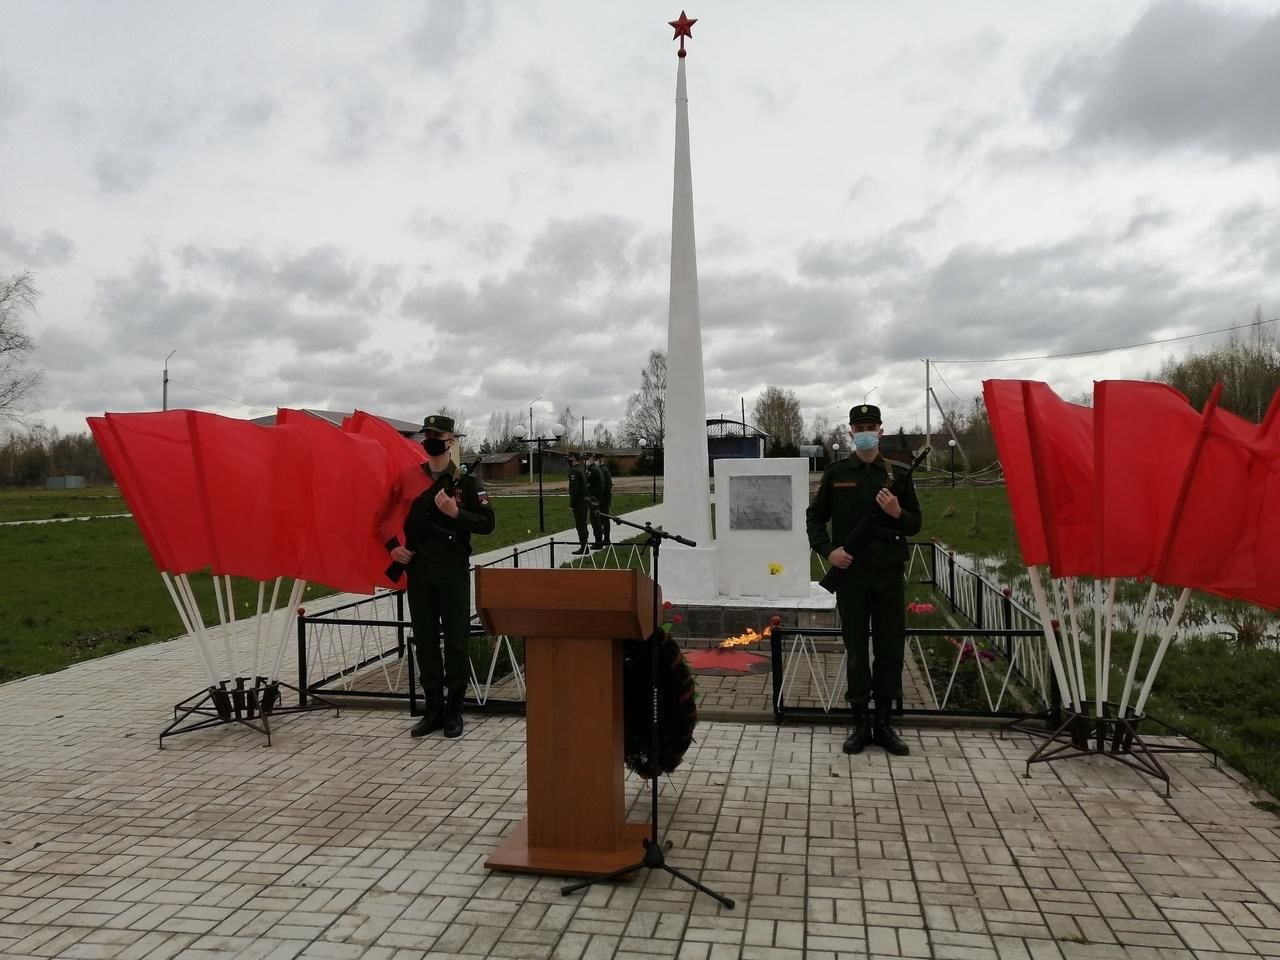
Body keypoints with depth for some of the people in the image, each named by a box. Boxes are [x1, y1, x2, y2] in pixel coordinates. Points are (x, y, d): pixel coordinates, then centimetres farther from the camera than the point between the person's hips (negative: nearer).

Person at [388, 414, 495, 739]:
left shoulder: (466, 480, -1)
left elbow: (487, 522, -6)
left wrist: (456, 512, -20)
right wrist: (392, 547, 1)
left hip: (454, 572, -3)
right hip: (418, 572, 3)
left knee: (456, 641, 2)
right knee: (425, 641, 8)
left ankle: (454, 710, 14)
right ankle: (433, 708, 20)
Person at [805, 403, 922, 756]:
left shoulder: (897, 473, 6)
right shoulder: (836, 473, 5)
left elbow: (915, 524, 9)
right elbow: (815, 517, 10)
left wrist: (898, 512, -12)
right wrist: (827, 550, -5)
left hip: (890, 575, 1)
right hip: (850, 574, -1)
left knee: (891, 648, 6)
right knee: (856, 649, 5)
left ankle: (884, 722, 18)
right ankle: (860, 723, 15)